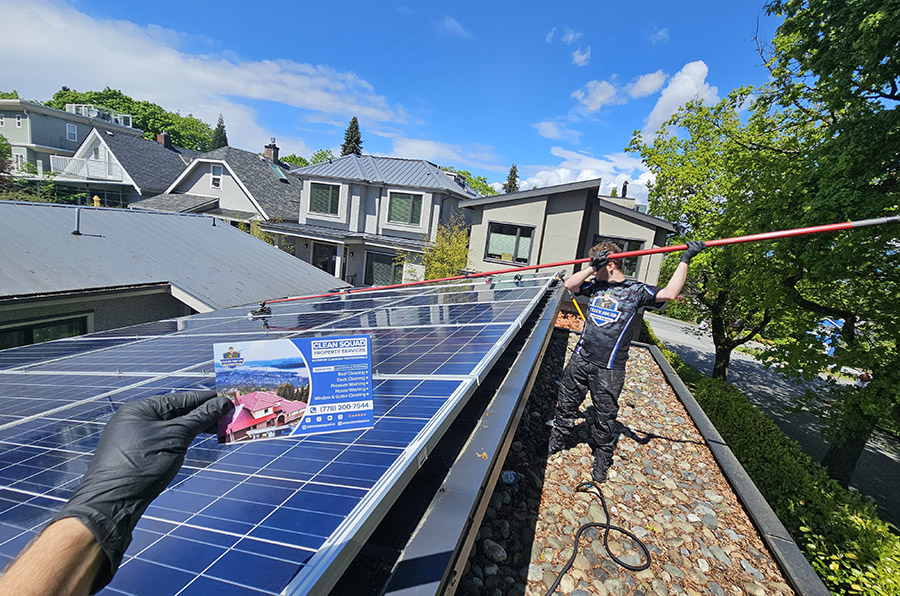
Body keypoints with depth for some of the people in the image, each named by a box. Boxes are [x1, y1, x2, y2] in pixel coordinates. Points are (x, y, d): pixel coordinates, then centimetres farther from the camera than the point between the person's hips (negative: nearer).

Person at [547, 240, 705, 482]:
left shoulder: (636, 290, -4)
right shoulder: (596, 286, 8)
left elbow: (668, 293, -17)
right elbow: (569, 284, 0)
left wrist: (685, 259, -17)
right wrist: (593, 266, -10)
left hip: (609, 369, -4)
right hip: (581, 359, 4)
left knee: (605, 418, 8)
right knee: (566, 405, 16)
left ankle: (602, 460, 31)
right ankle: (556, 443, 37)